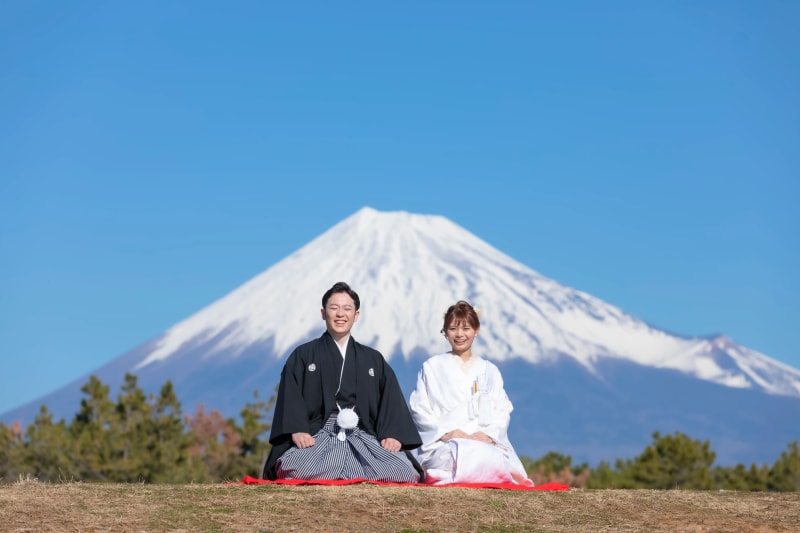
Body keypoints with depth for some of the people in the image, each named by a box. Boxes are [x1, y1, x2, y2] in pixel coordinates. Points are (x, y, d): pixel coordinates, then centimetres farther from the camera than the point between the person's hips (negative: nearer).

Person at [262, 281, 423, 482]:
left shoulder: (374, 360, 21)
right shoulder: (303, 356, 15)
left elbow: (392, 400, 10)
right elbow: (291, 397, 1)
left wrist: (393, 434, -8)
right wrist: (297, 430, -17)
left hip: (365, 440, 2)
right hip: (318, 437, -2)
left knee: (405, 473, -27)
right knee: (295, 470, -36)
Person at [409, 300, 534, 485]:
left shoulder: (489, 371, 22)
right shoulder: (432, 367, 15)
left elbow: (503, 410, 12)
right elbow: (420, 409, 7)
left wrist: (489, 434, -9)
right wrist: (445, 432, -11)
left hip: (485, 443, 2)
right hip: (443, 445, -2)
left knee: (497, 461, -36)